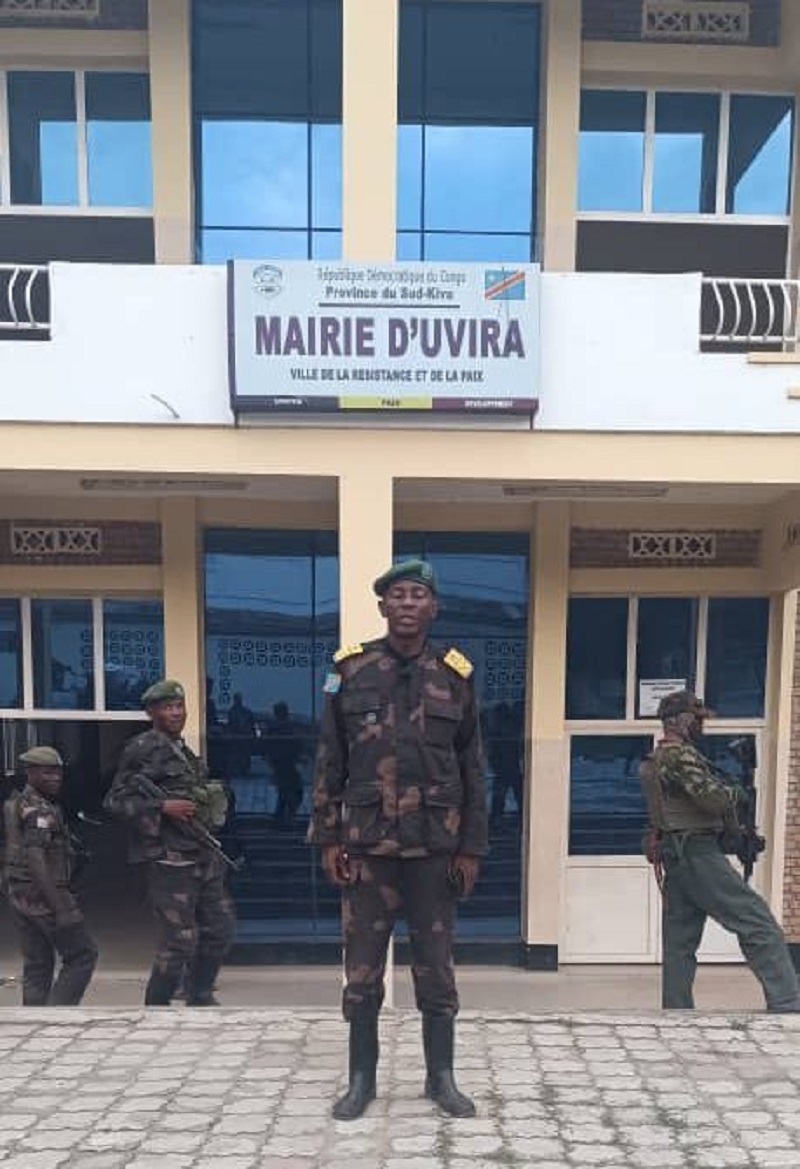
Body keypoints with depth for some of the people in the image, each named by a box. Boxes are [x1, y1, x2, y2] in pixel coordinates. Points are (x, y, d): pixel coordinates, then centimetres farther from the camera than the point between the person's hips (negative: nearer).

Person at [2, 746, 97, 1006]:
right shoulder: (39, 811, -16)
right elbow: (35, 860, -24)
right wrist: (61, 907, -23)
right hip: (43, 895, -9)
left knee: (37, 965, 13)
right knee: (82, 956, 1)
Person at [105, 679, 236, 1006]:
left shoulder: (184, 752, 17)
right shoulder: (141, 749, -7)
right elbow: (116, 800, -12)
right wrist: (163, 807, -21)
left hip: (202, 856, 8)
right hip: (169, 859, -8)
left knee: (220, 929, 12)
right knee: (179, 940, -5)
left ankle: (200, 997, 27)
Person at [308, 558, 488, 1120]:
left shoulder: (456, 675, 1)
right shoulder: (350, 671, -1)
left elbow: (472, 769, 4)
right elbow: (329, 762, 2)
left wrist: (471, 847, 1)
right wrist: (328, 838, -2)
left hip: (436, 846, 0)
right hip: (367, 844, 0)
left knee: (436, 966, 11)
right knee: (362, 968, 9)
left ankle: (441, 1076, 27)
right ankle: (362, 1079, 25)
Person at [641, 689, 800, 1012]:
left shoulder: (653, 760, 20)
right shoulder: (680, 753, -12)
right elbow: (712, 798, -20)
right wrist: (734, 791, 2)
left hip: (674, 857, 10)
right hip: (697, 852, -10)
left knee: (679, 943, 9)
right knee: (759, 925, -7)